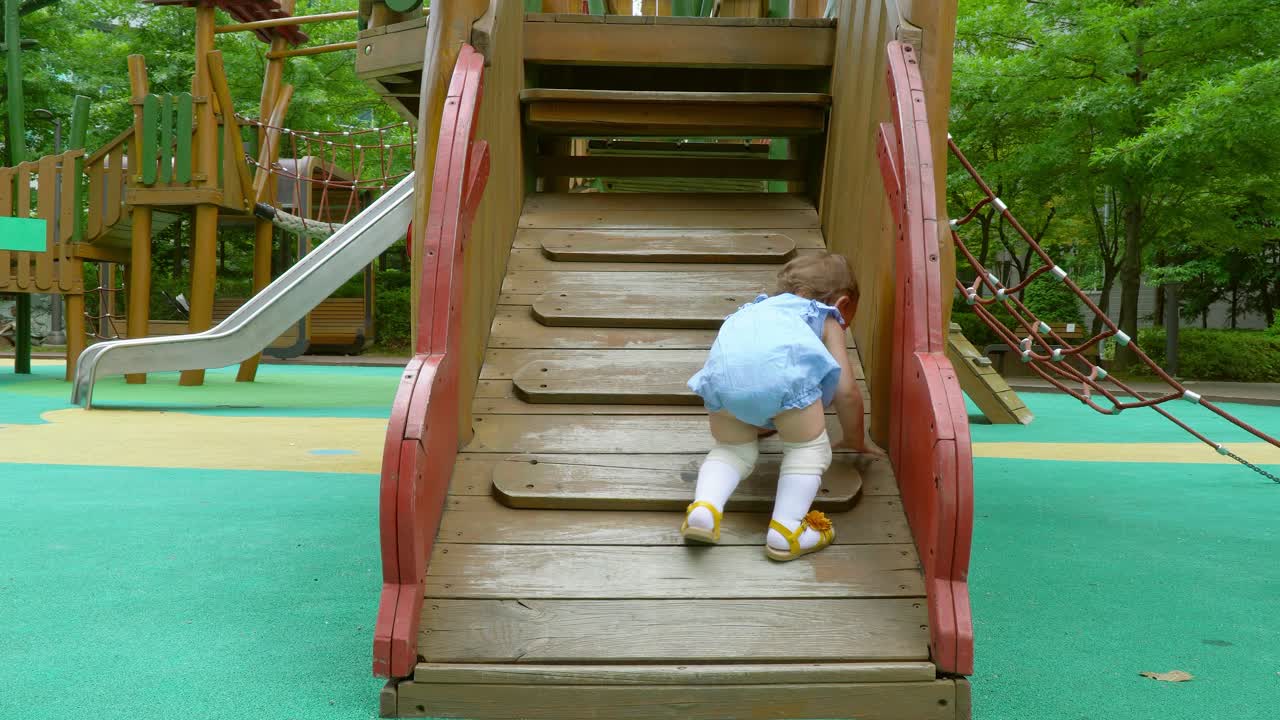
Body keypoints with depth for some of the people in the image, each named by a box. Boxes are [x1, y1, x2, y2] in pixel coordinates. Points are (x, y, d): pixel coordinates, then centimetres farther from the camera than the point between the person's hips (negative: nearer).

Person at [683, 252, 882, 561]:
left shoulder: (758, 307, 45)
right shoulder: (827, 319, 32)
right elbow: (846, 391, 25)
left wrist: (759, 424, 68)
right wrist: (855, 440, 42)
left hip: (722, 369, 4)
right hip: (781, 370, -4)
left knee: (733, 448, 23)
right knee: (809, 447, 15)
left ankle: (704, 506, 0)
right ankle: (785, 529, 3)